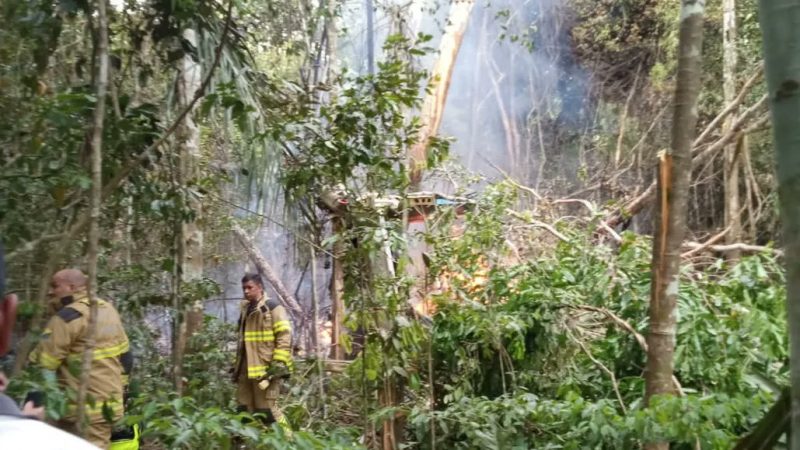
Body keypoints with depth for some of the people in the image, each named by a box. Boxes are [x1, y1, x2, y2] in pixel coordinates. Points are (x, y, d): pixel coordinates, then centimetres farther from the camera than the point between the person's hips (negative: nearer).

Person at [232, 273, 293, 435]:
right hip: (246, 368, 8)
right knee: (244, 408, 12)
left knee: (266, 408, -8)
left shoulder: (273, 307, -7)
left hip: (266, 367, -8)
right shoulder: (245, 309, 18)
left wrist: (279, 362, -18)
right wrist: (237, 364, 22)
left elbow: (285, 336, -13)